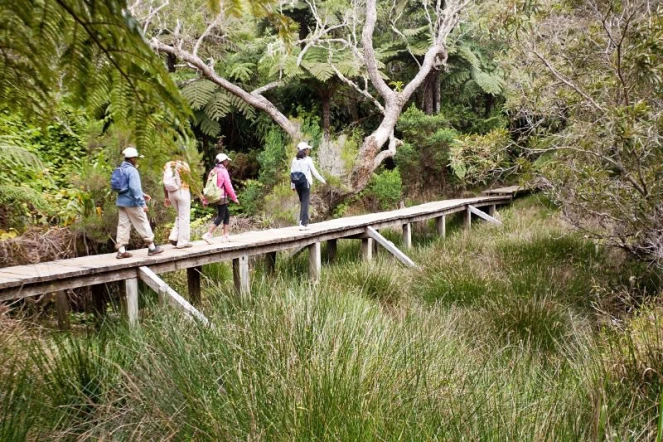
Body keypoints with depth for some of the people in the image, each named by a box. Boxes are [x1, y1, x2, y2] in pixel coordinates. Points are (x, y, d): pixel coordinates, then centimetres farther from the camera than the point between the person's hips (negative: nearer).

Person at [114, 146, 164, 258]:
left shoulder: (121, 169, 12)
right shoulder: (132, 171, -16)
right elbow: (135, 188, -22)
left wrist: (142, 194, 25)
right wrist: (142, 203, -20)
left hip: (121, 202, 8)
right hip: (132, 203, -8)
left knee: (123, 225, 8)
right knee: (143, 224, 2)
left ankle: (121, 250, 6)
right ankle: (151, 247, 10)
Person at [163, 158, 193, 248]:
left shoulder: (167, 165, 9)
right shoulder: (183, 165, -7)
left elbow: (165, 183, 9)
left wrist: (166, 197, 14)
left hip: (171, 192, 6)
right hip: (182, 191, -6)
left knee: (180, 216, 21)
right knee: (184, 217, 1)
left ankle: (173, 237, 7)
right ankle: (183, 242, 1)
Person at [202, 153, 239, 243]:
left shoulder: (213, 171, 11)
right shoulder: (223, 171, -12)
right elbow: (228, 186, -13)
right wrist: (234, 198, -6)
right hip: (222, 197, -8)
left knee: (227, 215, 16)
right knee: (220, 217, -4)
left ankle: (226, 236, 15)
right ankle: (208, 234, -12)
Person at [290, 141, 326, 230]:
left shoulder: (295, 160, 4)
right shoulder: (308, 160, -8)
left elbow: (292, 173, 5)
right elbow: (314, 172, -6)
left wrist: (292, 185, 13)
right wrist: (322, 180, 6)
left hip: (297, 183, 5)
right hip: (306, 183, -5)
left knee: (303, 202, 17)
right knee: (305, 203, -2)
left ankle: (305, 221, 19)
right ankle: (303, 223, -7)